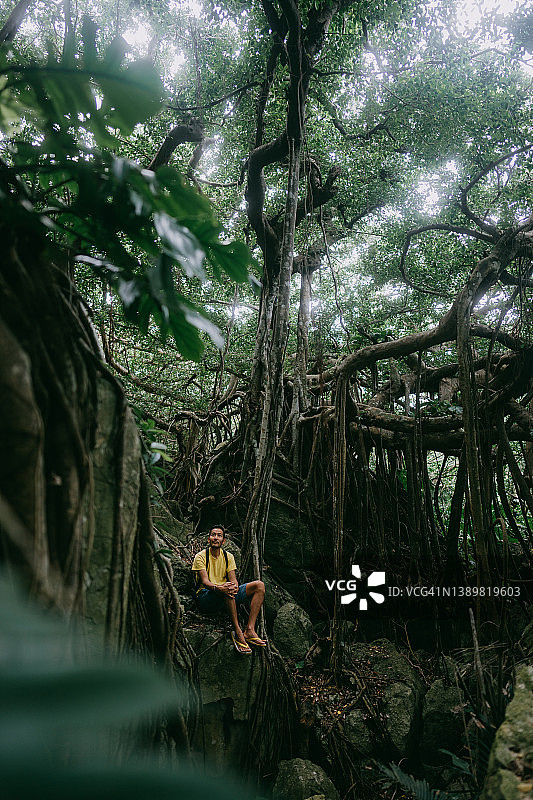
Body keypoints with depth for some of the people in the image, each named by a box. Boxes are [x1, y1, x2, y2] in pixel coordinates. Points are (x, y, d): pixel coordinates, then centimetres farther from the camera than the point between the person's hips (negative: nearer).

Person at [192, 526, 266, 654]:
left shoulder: (228, 557, 10)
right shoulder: (201, 556, -5)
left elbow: (233, 579, 1)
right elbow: (205, 581, -16)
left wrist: (234, 587, -26)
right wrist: (218, 588, -38)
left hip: (226, 598, 6)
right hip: (205, 598, -5)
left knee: (259, 585, -12)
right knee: (226, 588, -39)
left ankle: (249, 631, -24)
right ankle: (237, 633, -32)